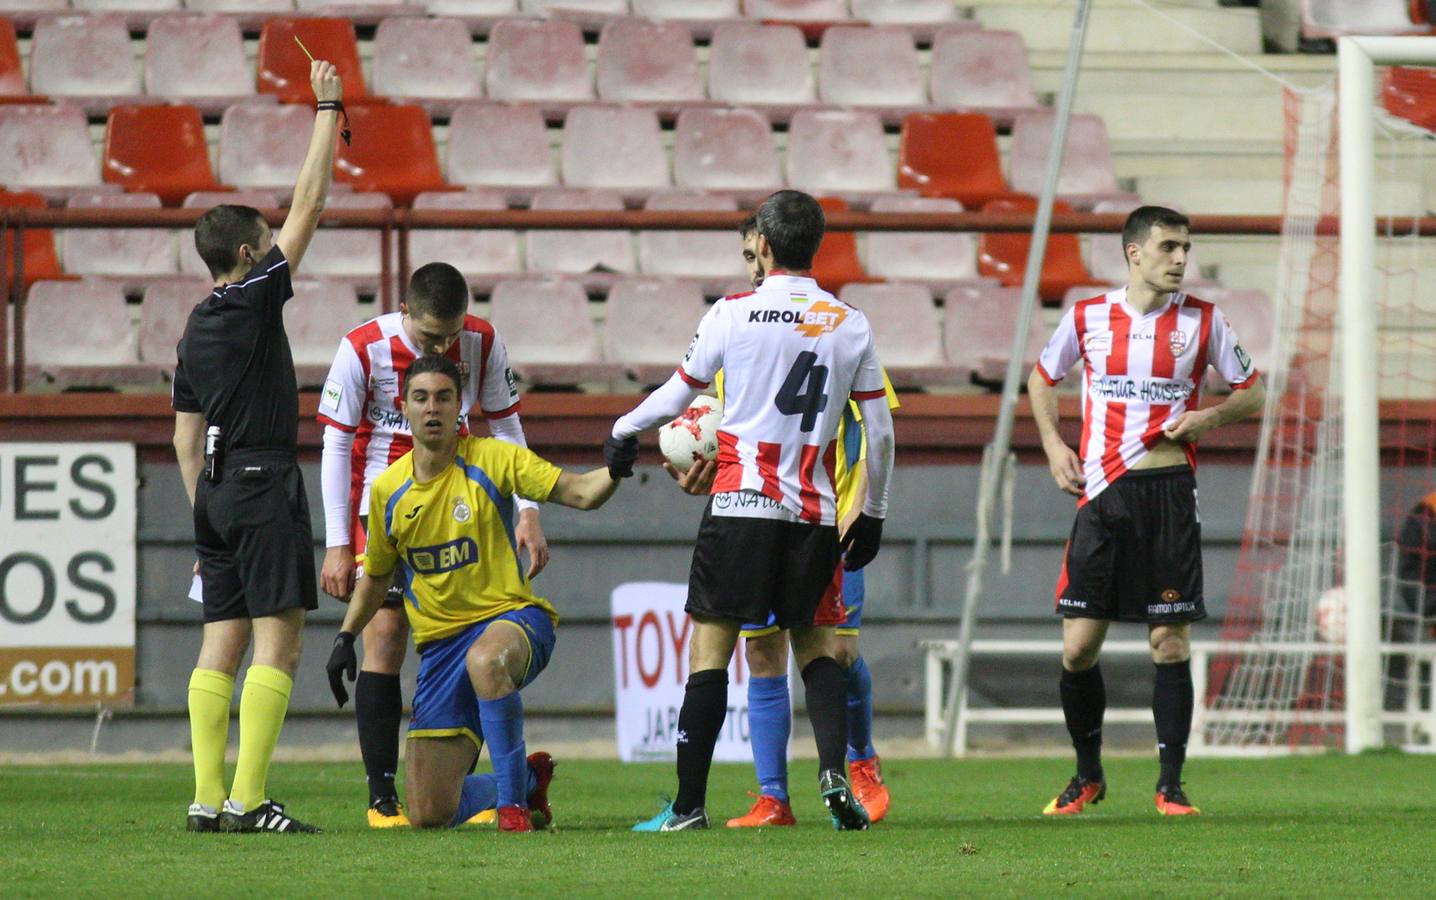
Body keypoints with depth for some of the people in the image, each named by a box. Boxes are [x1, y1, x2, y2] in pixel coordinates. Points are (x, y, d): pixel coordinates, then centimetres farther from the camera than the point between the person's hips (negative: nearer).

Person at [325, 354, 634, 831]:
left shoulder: (491, 460, -6)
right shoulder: (388, 490, 4)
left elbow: (577, 492, -15)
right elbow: (376, 576, 20)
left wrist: (613, 472, -35)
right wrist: (346, 638, 13)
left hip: (511, 616, -4)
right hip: (440, 643, 4)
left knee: (485, 660, -45)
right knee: (429, 816, -3)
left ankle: (513, 797, -28)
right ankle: (528, 780, 28)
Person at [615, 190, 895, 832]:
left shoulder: (732, 315, -3)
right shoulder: (851, 324, 4)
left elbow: (678, 395, 9)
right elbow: (880, 430, 7)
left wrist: (624, 430, 28)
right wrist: (873, 513, 18)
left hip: (742, 505, -3)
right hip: (815, 514, 3)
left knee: (710, 646, 0)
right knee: (813, 641, 16)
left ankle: (689, 804, -3)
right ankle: (833, 771, -5)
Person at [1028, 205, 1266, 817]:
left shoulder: (1202, 321, 3)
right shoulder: (1086, 318, 4)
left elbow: (1252, 393, 11)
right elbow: (1041, 379, 21)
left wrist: (1210, 417, -8)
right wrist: (1053, 445, 7)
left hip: (1169, 491, -1)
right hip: (1101, 492, 1)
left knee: (1170, 641, -3)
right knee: (1078, 646, -1)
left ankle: (1170, 785, 5)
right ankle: (1087, 776, 18)